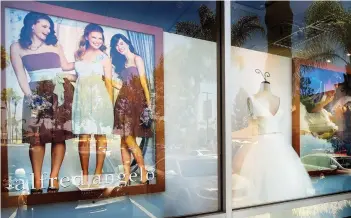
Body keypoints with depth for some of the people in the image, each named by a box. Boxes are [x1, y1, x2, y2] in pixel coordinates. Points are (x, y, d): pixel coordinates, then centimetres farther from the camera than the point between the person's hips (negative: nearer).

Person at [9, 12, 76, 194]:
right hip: (37, 94, -1)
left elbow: (65, 66, 21)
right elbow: (20, 75, 3)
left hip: (61, 92, 2)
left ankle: (54, 177, -1)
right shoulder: (17, 47, 9)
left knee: (59, 135, -6)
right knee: (36, 137, -7)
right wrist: (29, 96, -7)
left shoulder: (55, 45, 15)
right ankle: (37, 180, -1)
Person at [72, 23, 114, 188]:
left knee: (100, 135, -1)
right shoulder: (78, 54, 14)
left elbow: (109, 82, -1)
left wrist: (110, 104, -6)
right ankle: (85, 175, 6)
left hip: (99, 97, -3)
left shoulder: (104, 57, 4)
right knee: (83, 136, 0)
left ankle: (97, 175, 5)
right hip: (82, 97, 3)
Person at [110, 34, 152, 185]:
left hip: (135, 101, -6)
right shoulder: (121, 62, 22)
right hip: (123, 101, 6)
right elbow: (122, 83, 16)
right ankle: (126, 176, 3)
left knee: (129, 138, -13)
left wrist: (148, 101, -14)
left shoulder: (137, 59, 3)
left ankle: (143, 174, -3)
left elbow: (143, 81, -7)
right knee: (123, 139, 0)